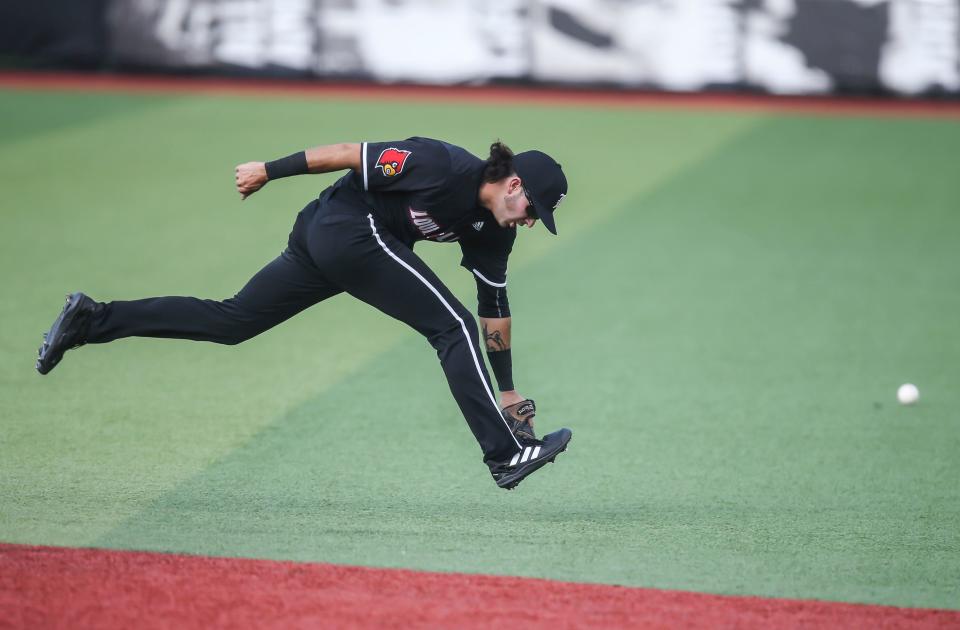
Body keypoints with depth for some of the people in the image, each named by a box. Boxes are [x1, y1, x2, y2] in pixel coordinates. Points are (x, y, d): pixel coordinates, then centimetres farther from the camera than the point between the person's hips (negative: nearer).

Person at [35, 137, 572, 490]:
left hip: (319, 237, 9)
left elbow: (496, 310, 13)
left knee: (230, 321, 12)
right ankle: (507, 454, -18)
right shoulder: (447, 167, -20)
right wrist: (270, 171, -11)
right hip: (351, 228, -9)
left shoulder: (493, 230, 6)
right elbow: (354, 152, -15)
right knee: (452, 325, -13)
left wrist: (508, 389, 13)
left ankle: (91, 319, 13)